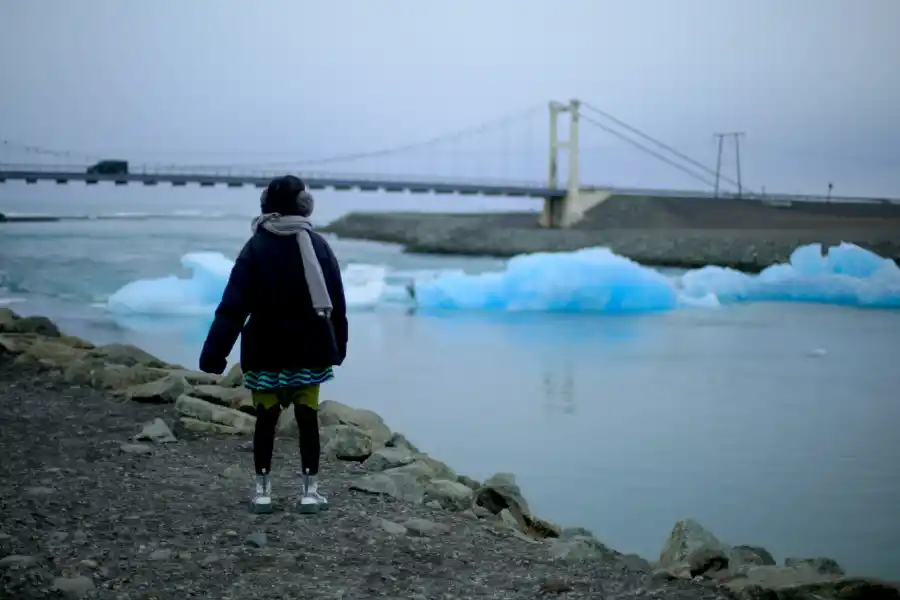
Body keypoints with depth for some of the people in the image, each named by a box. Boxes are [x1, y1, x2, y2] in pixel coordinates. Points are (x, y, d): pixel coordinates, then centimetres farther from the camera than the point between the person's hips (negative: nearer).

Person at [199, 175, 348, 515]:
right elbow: (337, 301, 6)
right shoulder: (318, 245, 0)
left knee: (266, 418, 8)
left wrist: (214, 352, -13)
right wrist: (338, 346, 18)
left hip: (266, 350, -1)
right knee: (308, 417, 8)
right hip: (309, 348, 1)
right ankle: (310, 491, 9)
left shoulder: (257, 246, -7)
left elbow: (234, 304, -12)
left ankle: (262, 491, 12)